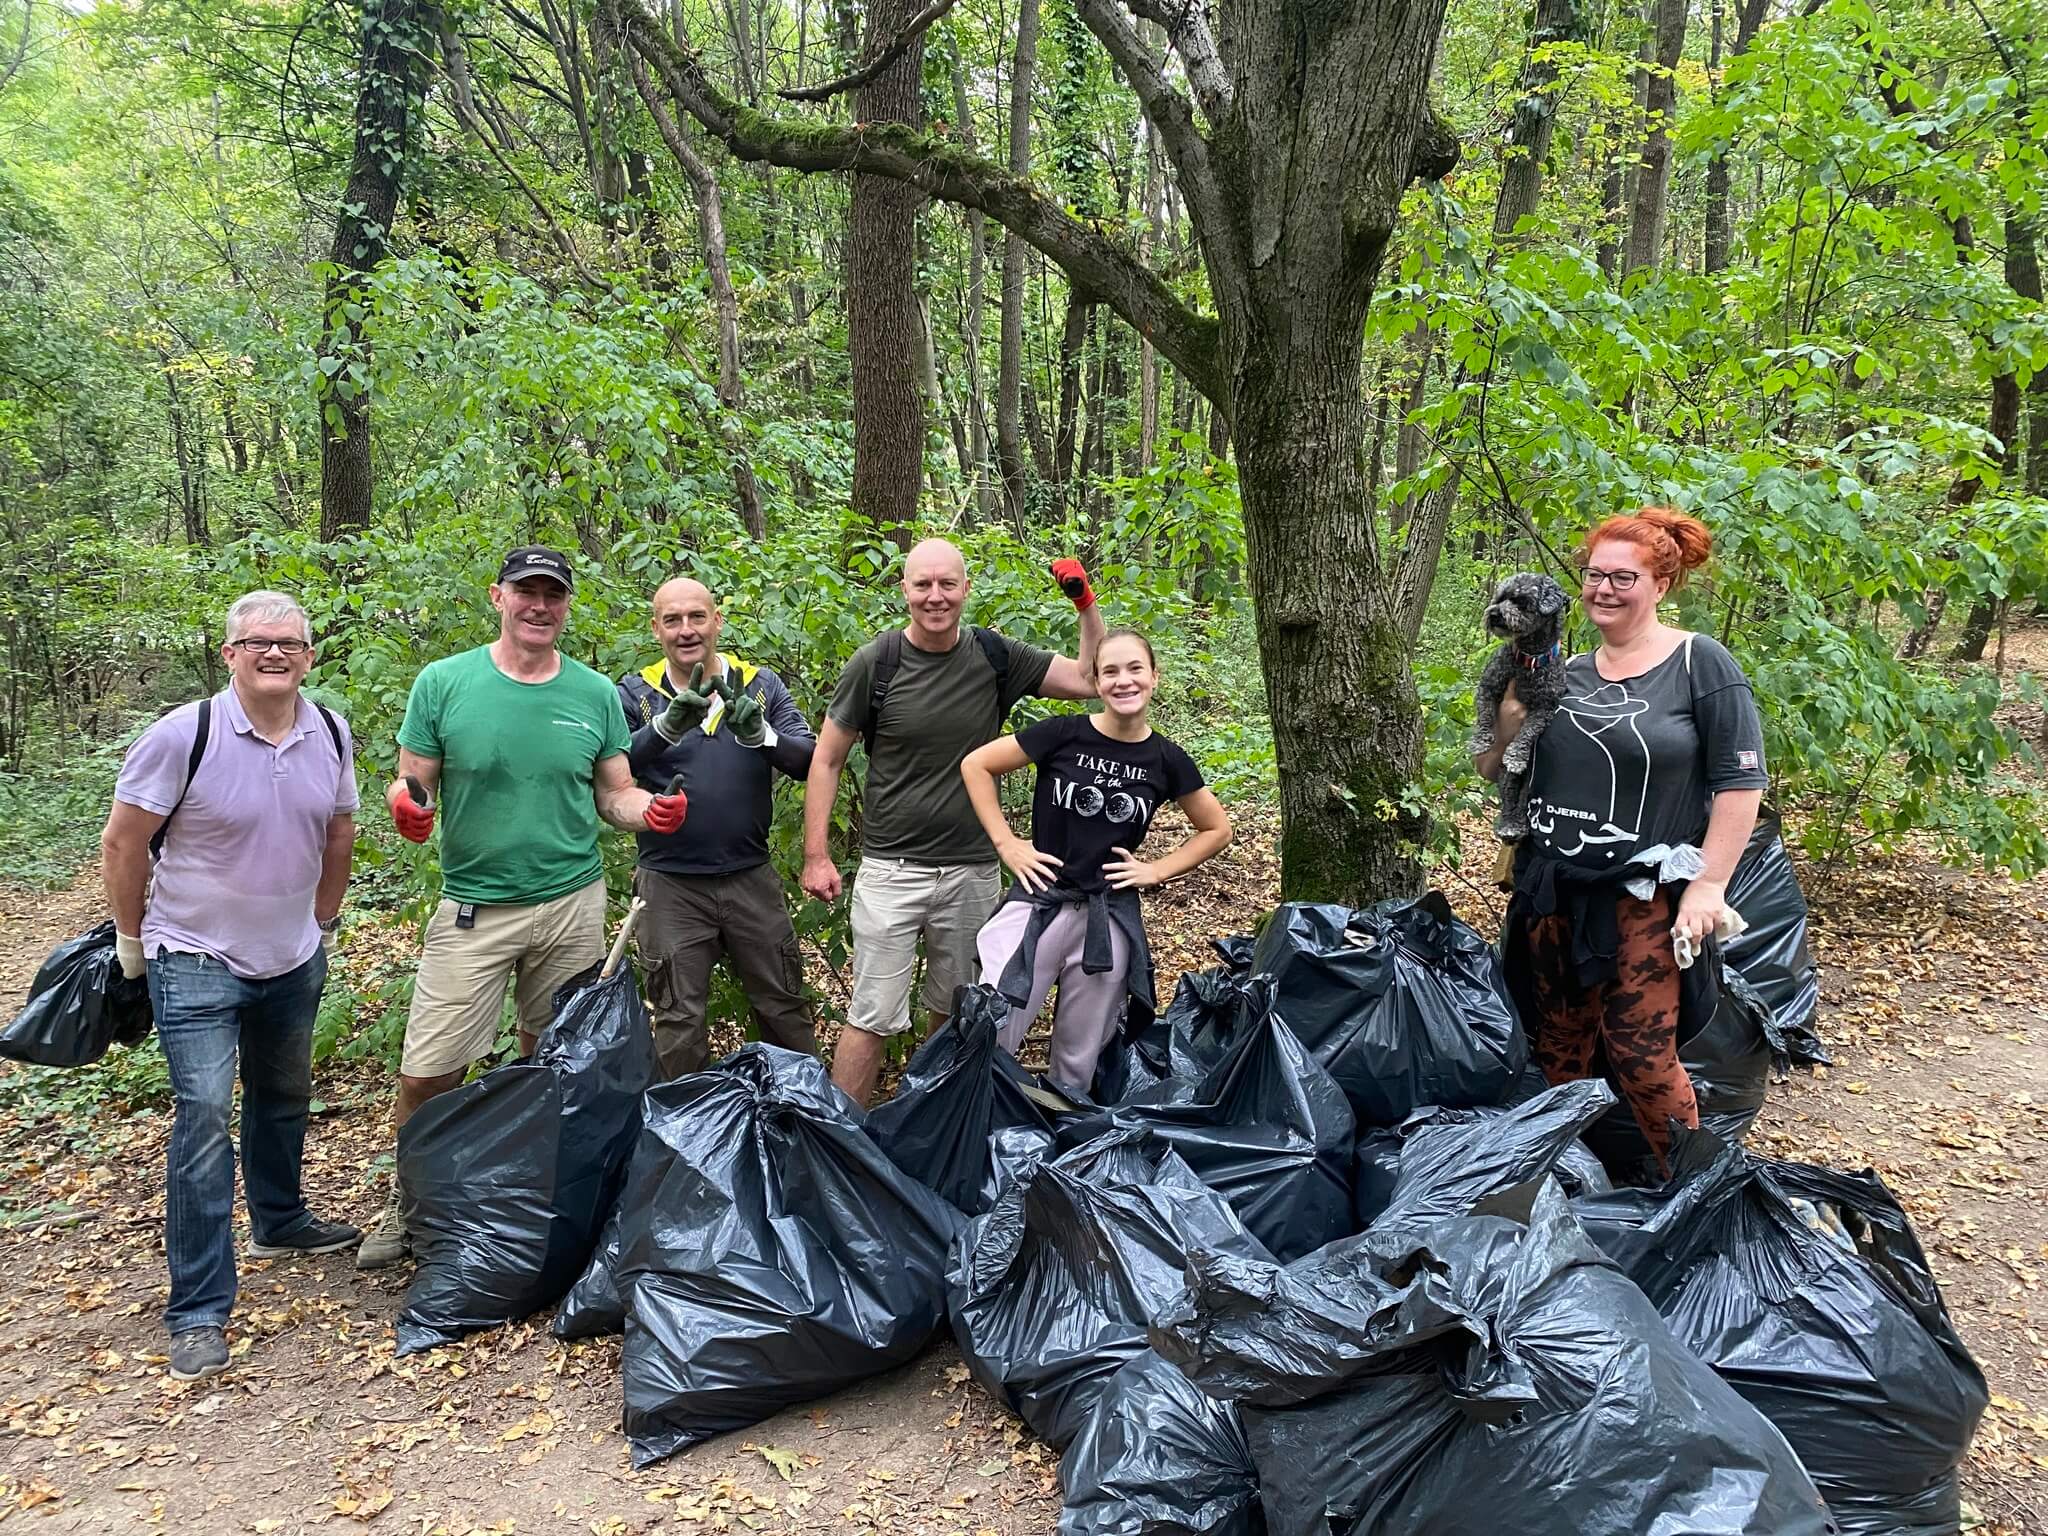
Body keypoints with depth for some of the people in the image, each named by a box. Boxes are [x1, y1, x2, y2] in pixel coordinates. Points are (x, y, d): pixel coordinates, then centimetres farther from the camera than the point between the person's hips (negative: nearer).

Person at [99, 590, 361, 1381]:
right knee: (204, 1118, -10)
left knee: (283, 1100, 21)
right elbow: (122, 843, -10)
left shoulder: (331, 735, -4)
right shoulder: (185, 735, -19)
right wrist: (132, 940, -2)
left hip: (294, 961, 5)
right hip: (196, 963, -5)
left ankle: (279, 1222, 45)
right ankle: (198, 1312, -1)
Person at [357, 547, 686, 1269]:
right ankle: (409, 1204, 21)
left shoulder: (596, 694, 3)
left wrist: (651, 810, -13)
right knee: (425, 1074, -4)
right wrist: (405, 804, -22)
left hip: (573, 904, 2)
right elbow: (410, 785, 1)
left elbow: (615, 795, 8)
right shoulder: (443, 683, -3)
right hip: (475, 907, -2)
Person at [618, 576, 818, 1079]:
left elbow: (807, 760, -8)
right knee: (678, 1024, 9)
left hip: (752, 877, 1)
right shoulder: (635, 694, -1)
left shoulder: (761, 684, 2)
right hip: (670, 885, -1)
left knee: (783, 1008, 12)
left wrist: (760, 735, -28)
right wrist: (666, 727, -33)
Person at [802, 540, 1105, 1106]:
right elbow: (827, 759, -2)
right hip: (892, 868, -3)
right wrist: (817, 856, -7)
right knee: (872, 1017, -4)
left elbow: (1090, 680, 2)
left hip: (975, 871, 3)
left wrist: (1086, 604, -10)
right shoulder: (875, 663, -8)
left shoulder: (995, 657, -2)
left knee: (956, 1012, 18)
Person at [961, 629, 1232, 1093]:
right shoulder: (1064, 733, -7)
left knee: (1078, 1064, 12)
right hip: (1040, 905, -2)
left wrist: (1157, 871, 3)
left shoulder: (1166, 760, 0)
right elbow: (975, 765, 0)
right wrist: (1005, 843, -4)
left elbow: (1217, 830, 13)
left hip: (1110, 919, 2)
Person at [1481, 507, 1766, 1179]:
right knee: (1557, 1046, 12)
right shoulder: (1567, 674, 9)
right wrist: (1512, 699, -3)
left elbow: (1740, 781, -9)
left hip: (1645, 896, -5)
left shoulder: (1701, 664, -6)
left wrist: (1709, 884, -13)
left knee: (1640, 1051, -4)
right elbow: (1495, 769, 12)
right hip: (1551, 892, 5)